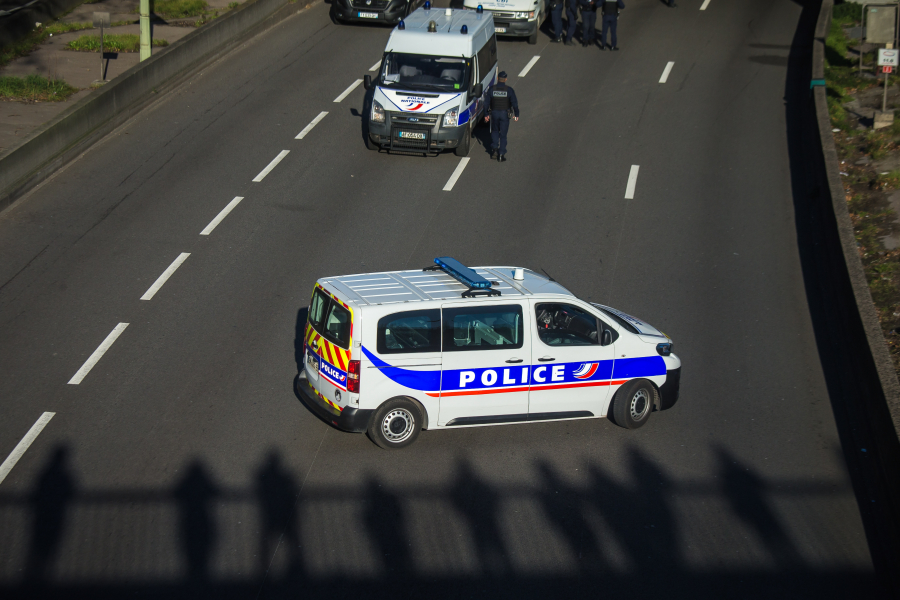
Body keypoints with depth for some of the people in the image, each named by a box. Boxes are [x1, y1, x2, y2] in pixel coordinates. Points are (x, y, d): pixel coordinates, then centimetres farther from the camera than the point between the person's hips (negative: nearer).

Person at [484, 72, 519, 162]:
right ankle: (501, 154, 4)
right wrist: (516, 114, 8)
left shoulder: (491, 89, -4)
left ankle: (494, 147, 10)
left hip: (494, 113, 1)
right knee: (503, 134, 5)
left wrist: (486, 114, 9)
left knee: (494, 131, 24)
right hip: (505, 114, -1)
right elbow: (514, 103, -4)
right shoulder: (509, 90, -7)